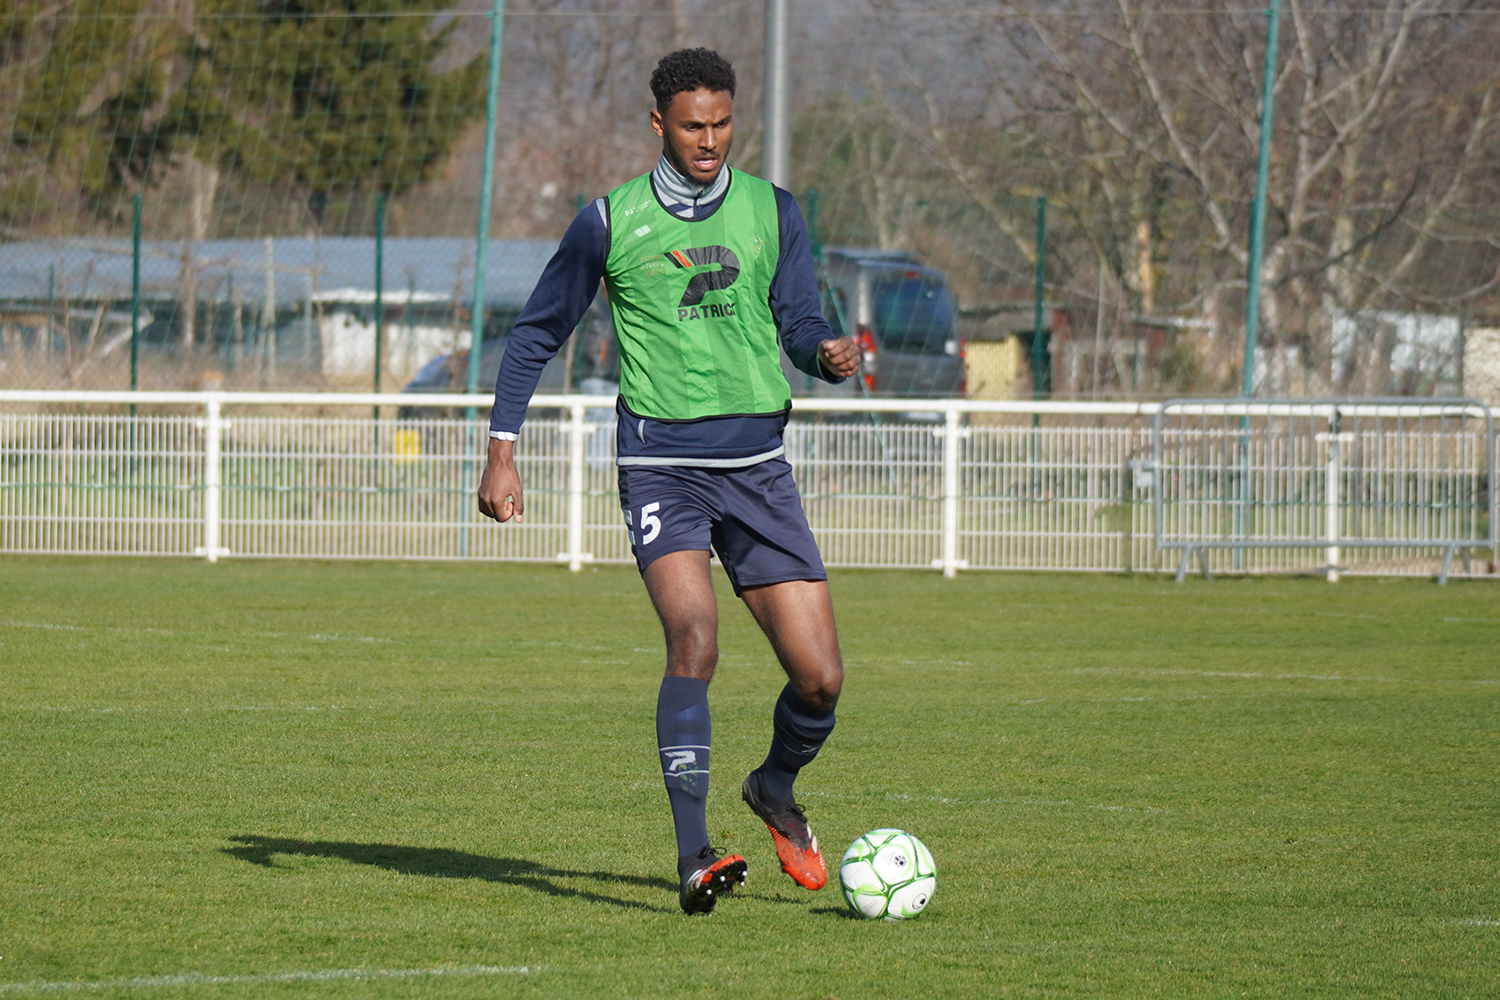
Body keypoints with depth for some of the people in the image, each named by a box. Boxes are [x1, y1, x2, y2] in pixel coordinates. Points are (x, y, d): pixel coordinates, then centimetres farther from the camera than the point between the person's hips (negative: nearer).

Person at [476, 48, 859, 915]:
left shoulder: (771, 212, 8)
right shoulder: (611, 223, 3)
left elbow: (800, 323, 3)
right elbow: (538, 333, 11)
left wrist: (830, 354, -22)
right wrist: (503, 448, 4)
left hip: (758, 464, 3)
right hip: (661, 465, -3)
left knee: (820, 677, -2)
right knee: (695, 636, -25)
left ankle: (777, 788, 31)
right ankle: (694, 856, -25)